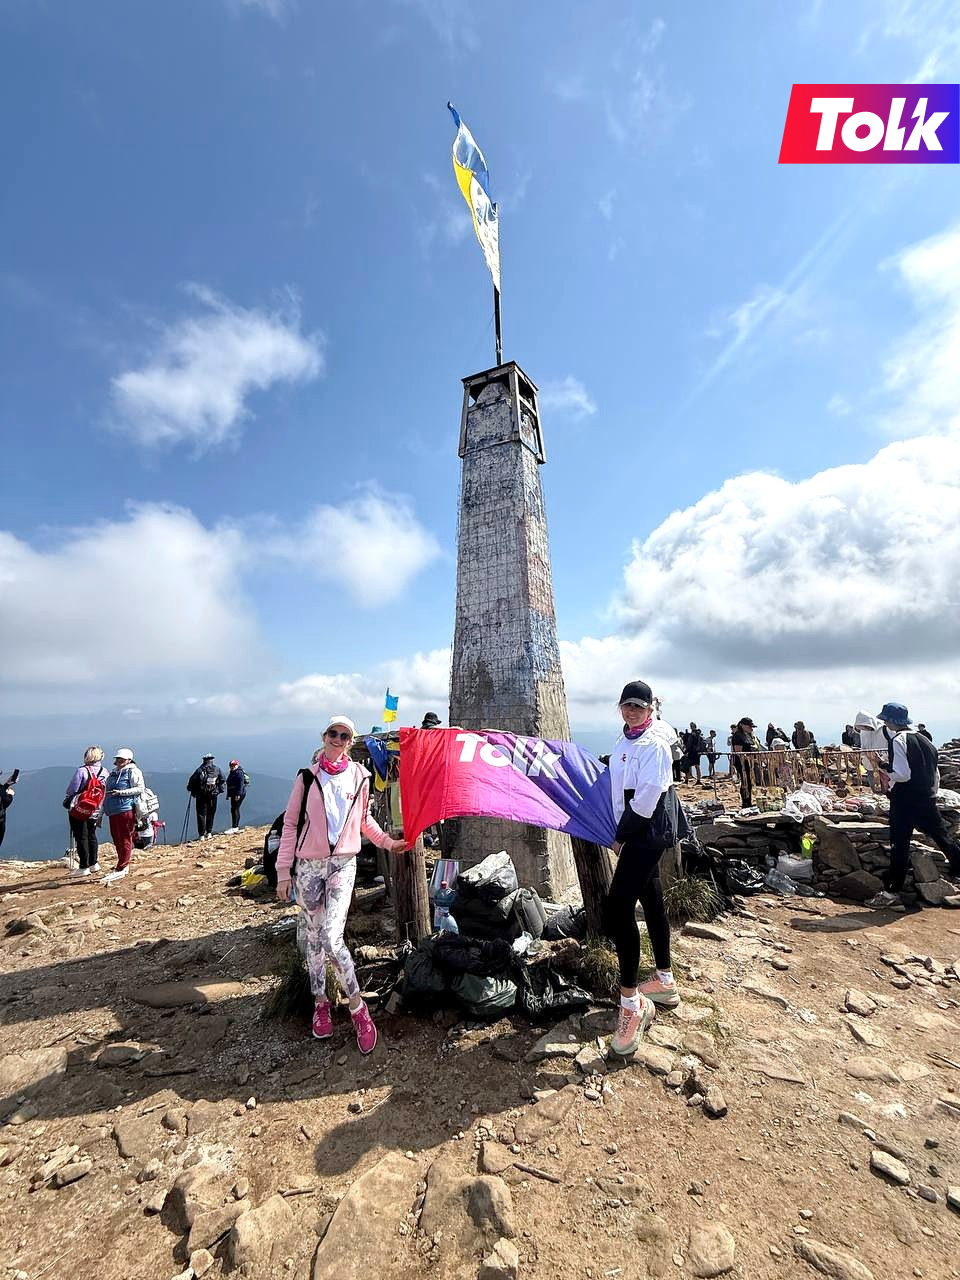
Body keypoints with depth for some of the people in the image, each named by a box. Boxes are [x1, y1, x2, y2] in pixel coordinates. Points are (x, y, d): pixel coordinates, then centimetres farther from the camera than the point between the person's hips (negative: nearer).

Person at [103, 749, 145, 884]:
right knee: (116, 839, 13)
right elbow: (106, 792, 25)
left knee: (125, 840, -4)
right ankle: (122, 865, 24)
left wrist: (121, 792, -19)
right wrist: (102, 812, 23)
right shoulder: (112, 773, 19)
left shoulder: (133, 771, -4)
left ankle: (121, 869, 0)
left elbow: (140, 788, -12)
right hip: (112, 811, 8)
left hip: (126, 810, -8)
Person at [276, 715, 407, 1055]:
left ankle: (357, 1006, 7)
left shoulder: (359, 776, 0)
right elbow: (290, 823, 1)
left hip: (344, 863, -1)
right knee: (313, 937, 11)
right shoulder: (308, 776, -3)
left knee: (331, 937, -11)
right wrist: (283, 870, -1)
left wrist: (388, 842, 5)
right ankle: (320, 1001, 33)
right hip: (309, 865, 1)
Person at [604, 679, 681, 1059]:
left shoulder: (654, 744, -17)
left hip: (648, 832, -9)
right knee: (651, 901, 20)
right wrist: (621, 831, 10)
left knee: (617, 908, -13)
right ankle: (665, 982, 38)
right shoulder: (623, 741, 9)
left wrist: (622, 835, -13)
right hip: (637, 832, 9)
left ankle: (631, 1004, 0)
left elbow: (647, 797, -20)